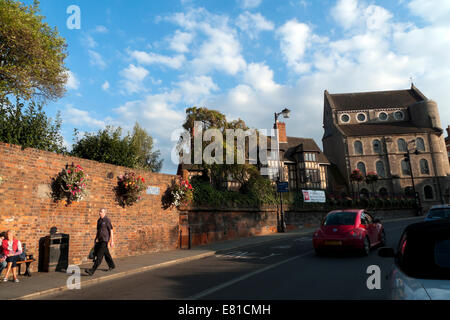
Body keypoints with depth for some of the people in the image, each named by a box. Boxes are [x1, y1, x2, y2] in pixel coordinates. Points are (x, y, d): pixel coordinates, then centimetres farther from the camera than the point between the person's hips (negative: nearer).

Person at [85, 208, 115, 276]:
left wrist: (112, 241, -15)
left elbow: (111, 231, -13)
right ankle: (112, 265, 36)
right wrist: (95, 239, 15)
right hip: (100, 240, 9)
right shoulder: (99, 220, 11)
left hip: (105, 240, -8)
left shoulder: (107, 220, -13)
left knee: (99, 256, -10)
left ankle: (92, 271, -12)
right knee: (106, 254, 19)